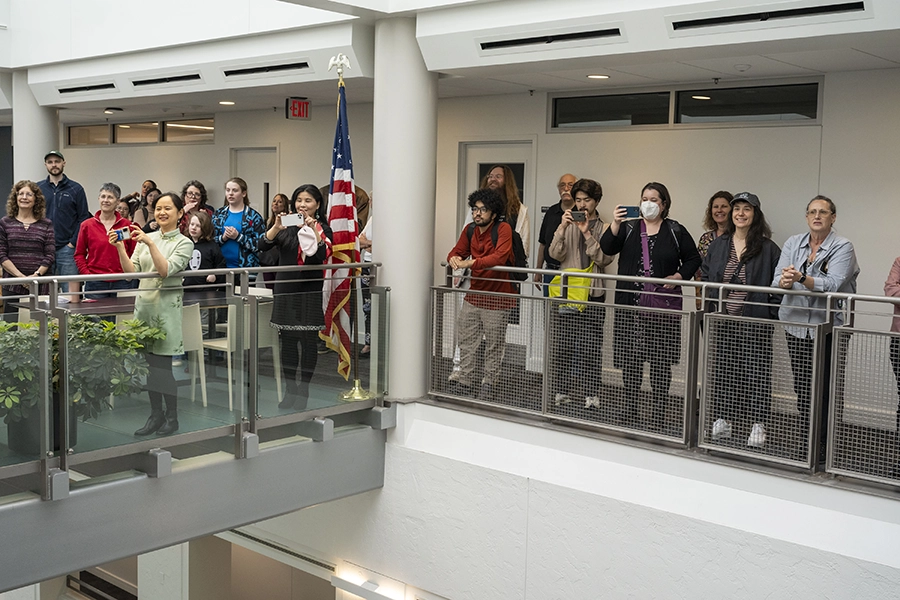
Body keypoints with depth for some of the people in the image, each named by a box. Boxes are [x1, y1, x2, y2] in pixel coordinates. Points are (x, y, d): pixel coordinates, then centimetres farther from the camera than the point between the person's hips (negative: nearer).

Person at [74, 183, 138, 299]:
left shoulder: (127, 225, 3)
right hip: (95, 284, 0)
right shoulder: (87, 225, 4)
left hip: (122, 282, 0)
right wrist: (87, 274, -4)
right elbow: (79, 254, 7)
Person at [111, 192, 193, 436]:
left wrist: (151, 244, -23)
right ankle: (156, 415, 18)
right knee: (149, 363, 8)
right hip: (144, 304, 5)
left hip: (167, 307, -5)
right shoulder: (146, 238, 11)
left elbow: (166, 270, -16)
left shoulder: (184, 243, -2)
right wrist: (120, 248, -10)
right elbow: (132, 271, 3)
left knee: (162, 364, -4)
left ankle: (172, 417, 9)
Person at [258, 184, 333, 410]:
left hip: (310, 291, -2)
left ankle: (303, 391, 12)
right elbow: (263, 246, -5)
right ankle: (289, 391, 16)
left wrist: (314, 231, -21)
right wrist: (276, 227, -19)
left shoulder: (323, 229, 2)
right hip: (286, 290, 2)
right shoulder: (286, 227, 7)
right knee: (287, 341, 6)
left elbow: (323, 255, -15)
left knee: (308, 341, 2)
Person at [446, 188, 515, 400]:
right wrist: (454, 258, -16)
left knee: (494, 345, 7)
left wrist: (470, 263, -36)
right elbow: (457, 252, 10)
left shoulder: (503, 229, -16)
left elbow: (500, 256, -30)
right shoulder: (470, 230, 5)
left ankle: (489, 383, 20)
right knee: (466, 342, 11)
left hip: (496, 298, -6)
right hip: (474, 294, 6)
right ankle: (463, 381, 21)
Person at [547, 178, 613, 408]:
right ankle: (562, 389, 13)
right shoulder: (568, 224, 11)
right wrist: (562, 228, -12)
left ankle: (591, 393, 5)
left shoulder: (604, 229, 6)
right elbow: (555, 254, -1)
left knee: (591, 346, -2)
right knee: (562, 344, 3)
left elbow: (604, 259, -6)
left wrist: (587, 233, -12)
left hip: (593, 295, -2)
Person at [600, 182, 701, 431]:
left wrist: (678, 277, -6)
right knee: (630, 358, 5)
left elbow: (693, 259, 11)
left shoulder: (676, 231, 6)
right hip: (630, 304, 1)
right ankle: (630, 409, 16)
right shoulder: (628, 228, 8)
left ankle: (658, 412, 8)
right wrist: (615, 224, -22)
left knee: (660, 359, 0)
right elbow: (607, 248, -7)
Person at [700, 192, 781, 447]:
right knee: (723, 368, 9)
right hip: (723, 320, 4)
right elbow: (705, 275, 16)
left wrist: (772, 312, -11)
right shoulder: (718, 244, 9)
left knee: (756, 370, 0)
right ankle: (722, 418, 19)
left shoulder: (767, 248, -4)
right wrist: (710, 307, 6)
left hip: (754, 322, -4)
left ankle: (758, 425, 8)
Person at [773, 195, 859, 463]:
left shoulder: (843, 247, -4)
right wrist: (785, 281, -24)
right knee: (801, 388, 7)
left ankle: (821, 447, 4)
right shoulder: (793, 243, 9)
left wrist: (801, 277, -33)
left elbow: (832, 285, -19)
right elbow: (777, 281, -1)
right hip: (796, 325, 4)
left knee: (822, 390, -4)